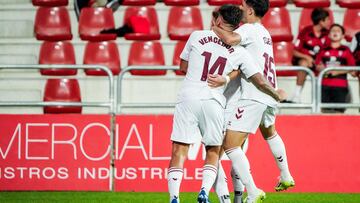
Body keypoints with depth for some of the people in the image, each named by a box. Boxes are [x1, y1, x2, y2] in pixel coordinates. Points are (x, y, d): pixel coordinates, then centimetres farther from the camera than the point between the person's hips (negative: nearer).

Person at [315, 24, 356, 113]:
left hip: (340, 86, -2)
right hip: (325, 85, 2)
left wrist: (338, 71, -10)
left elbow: (352, 67, 2)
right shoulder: (324, 50, 10)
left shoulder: (345, 50, 5)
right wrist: (323, 69, -8)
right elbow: (318, 66, 13)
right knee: (325, 110, -2)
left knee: (338, 111, -5)